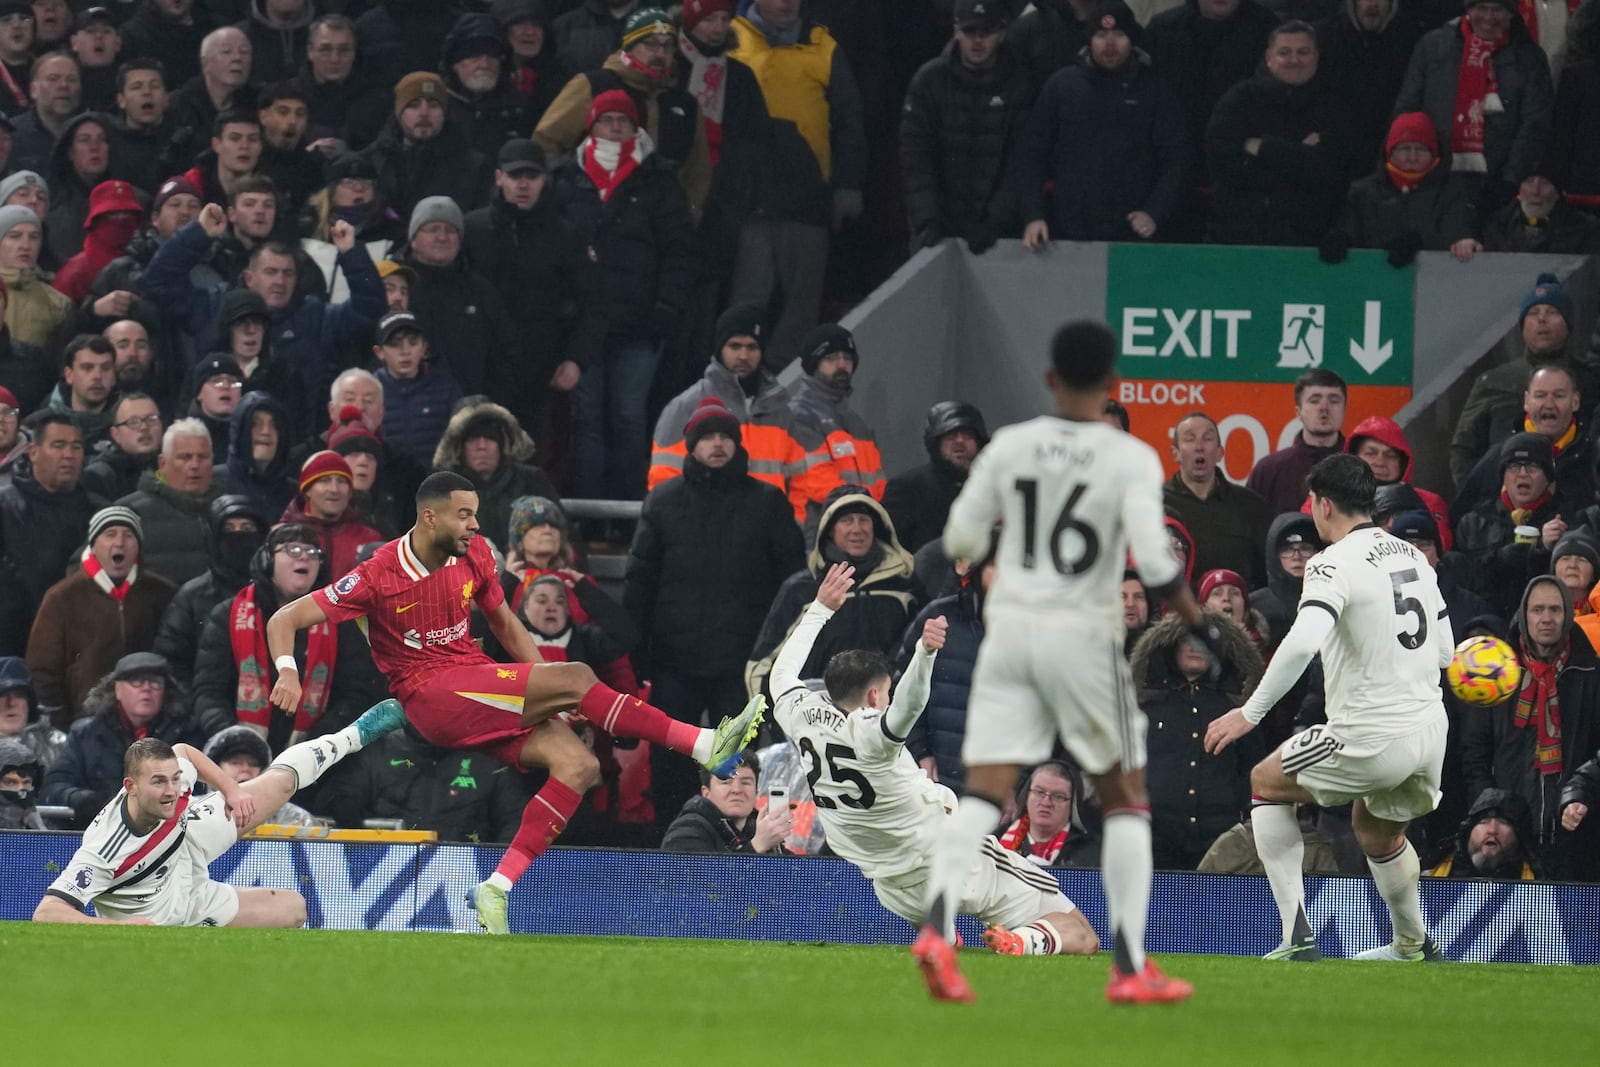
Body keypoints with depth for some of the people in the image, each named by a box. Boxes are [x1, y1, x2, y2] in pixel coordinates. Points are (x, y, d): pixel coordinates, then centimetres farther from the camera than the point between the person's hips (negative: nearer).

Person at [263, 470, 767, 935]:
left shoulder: (474, 554, 6)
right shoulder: (378, 577, -10)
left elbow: (505, 623, 21)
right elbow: (285, 619, -8)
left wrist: (547, 694, 11)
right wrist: (288, 672, -28)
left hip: (485, 696, 7)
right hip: (432, 697, -7)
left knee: (579, 765, -16)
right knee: (577, 677, -21)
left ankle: (498, 887, -20)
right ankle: (704, 744, -19)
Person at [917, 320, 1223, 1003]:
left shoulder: (1009, 447, 2)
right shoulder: (1131, 460, -8)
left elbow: (959, 543, 7)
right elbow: (1153, 561, -17)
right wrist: (1202, 627, -4)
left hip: (1009, 629, 3)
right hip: (1084, 637, -3)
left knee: (983, 795, -2)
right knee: (1125, 800, 11)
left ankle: (938, 923, -27)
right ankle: (1130, 968, 7)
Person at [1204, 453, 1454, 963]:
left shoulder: (1334, 564, -14)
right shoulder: (1412, 556, 10)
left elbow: (1303, 641, -30)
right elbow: (1444, 651, 16)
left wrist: (1251, 712, -24)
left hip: (1373, 739, -7)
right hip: (1431, 729, 7)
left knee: (1266, 782, 16)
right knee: (1376, 827, 35)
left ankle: (1297, 935, 8)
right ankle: (1413, 944, 51)